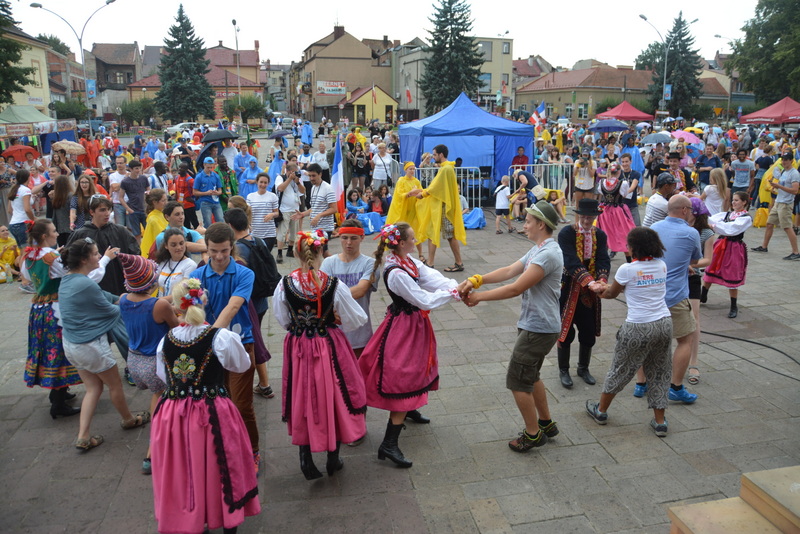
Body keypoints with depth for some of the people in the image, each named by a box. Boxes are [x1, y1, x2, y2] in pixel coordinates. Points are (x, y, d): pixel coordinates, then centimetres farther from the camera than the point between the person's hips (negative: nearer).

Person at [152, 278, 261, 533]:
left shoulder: (166, 340, -4)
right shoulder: (221, 337, -15)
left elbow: (163, 376, 10)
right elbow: (242, 365, 2)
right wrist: (235, 340, 18)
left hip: (173, 414, 3)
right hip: (213, 413, -2)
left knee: (181, 472, 18)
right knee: (220, 470, 14)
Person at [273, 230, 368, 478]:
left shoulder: (285, 285, -13)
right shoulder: (334, 285, -17)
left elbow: (283, 320, 1)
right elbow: (356, 319, -7)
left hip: (298, 349, 1)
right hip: (329, 347, -1)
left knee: (302, 400, 16)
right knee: (333, 397, 14)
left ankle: (305, 458, 19)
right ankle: (333, 459, 27)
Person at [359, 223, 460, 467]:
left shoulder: (410, 262, 2)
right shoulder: (396, 273, -28)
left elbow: (434, 278, -7)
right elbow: (424, 300, -25)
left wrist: (457, 287, -22)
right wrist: (452, 293, -16)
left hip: (414, 323, 10)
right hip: (404, 327, -10)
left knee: (416, 367, 29)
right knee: (404, 382, -8)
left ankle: (410, 410, 57)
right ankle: (389, 445, -2)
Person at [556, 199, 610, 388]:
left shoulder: (600, 235, 1)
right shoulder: (566, 233, -13)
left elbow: (603, 260, -9)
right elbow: (572, 261, -24)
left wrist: (602, 280, -29)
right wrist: (589, 281, -36)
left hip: (590, 293, 4)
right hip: (569, 289, -4)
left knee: (589, 332, 12)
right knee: (566, 331, 5)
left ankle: (583, 368, 33)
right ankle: (563, 371, 23)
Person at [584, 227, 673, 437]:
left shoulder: (627, 269, -13)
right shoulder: (661, 266, 4)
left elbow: (612, 294, 3)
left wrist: (601, 290, 26)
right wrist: (607, 288, 24)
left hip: (638, 328, -5)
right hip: (664, 324, 5)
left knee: (620, 369, 12)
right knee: (659, 372, 16)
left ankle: (601, 411, 30)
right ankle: (659, 422, 21)